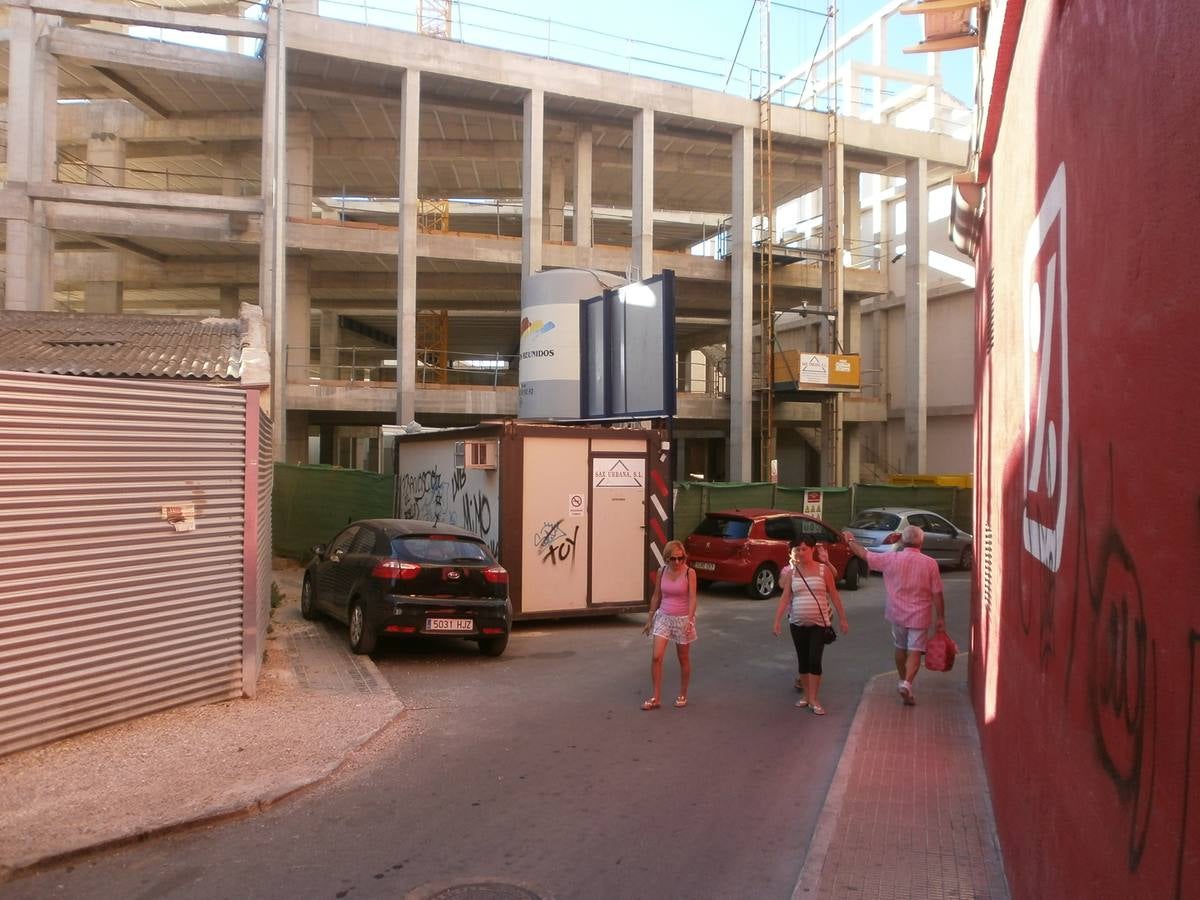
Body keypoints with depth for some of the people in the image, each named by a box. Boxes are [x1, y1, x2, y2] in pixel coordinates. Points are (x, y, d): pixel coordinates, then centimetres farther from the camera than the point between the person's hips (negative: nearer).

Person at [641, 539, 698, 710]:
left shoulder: (689, 573, -11)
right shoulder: (662, 571, 0)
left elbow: (692, 598, -16)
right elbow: (656, 596, 9)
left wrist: (689, 621, -28)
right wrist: (649, 619, 11)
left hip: (683, 619, -3)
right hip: (663, 617, 3)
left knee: (684, 659, 10)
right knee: (656, 657, -7)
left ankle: (683, 695, 28)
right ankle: (656, 697, 2)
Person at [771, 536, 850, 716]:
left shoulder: (823, 569, -3)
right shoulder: (791, 572, 1)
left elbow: (834, 595, 3)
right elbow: (785, 598, -1)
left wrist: (843, 618, 3)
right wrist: (777, 621, -8)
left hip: (819, 623, -2)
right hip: (797, 623, 2)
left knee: (815, 660, -8)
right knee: (802, 660, 9)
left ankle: (814, 700, 0)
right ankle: (806, 695, 24)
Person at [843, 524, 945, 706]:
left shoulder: (891, 558, -8)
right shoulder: (930, 563, -10)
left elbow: (865, 554, 3)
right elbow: (937, 594, -8)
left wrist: (851, 540, 20)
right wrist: (941, 618, 2)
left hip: (898, 613, 2)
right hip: (919, 616, -2)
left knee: (900, 648, 20)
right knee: (915, 651, 0)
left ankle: (902, 681, 35)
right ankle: (907, 683, -19)